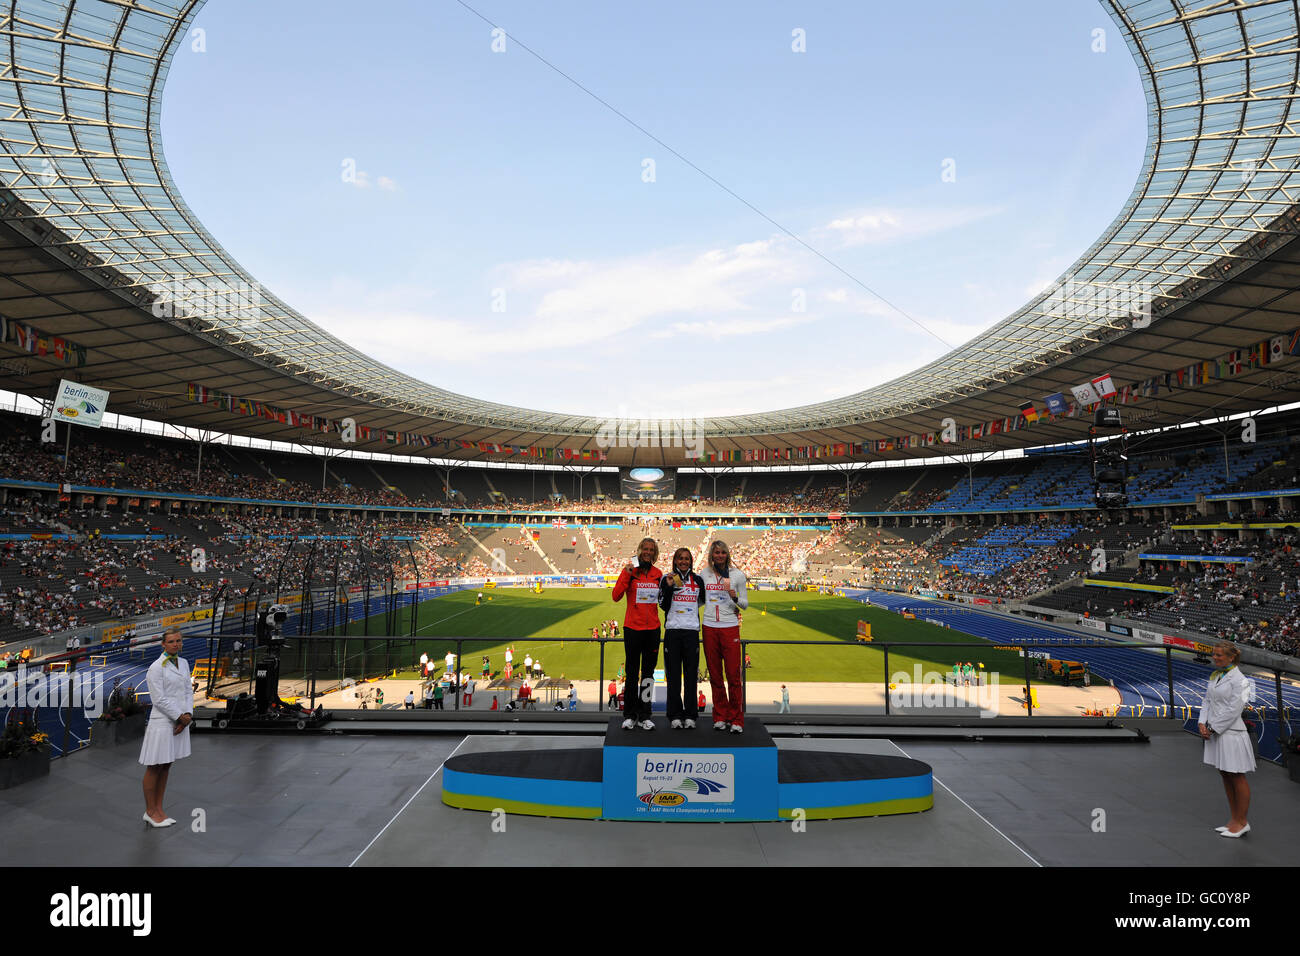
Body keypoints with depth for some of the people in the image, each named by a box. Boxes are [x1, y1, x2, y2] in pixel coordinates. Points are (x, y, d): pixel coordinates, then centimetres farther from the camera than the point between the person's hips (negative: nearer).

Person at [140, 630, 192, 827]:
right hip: (162, 722, -6)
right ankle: (150, 812, 18)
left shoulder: (183, 663, 8)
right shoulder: (156, 668, -12)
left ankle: (158, 810, 23)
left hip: (179, 722, 7)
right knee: (154, 768, 5)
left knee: (166, 767, 14)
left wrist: (187, 716, -5)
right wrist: (181, 717, -13)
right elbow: (159, 700, -15)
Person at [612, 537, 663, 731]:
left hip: (652, 629, 3)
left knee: (648, 673, 8)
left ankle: (644, 715, 15)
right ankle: (629, 715, 12)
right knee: (632, 673, 2)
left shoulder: (657, 574, 8)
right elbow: (616, 596, -11)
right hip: (632, 628, -3)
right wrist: (626, 574, -19)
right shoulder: (630, 570, -3)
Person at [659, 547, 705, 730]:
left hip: (692, 631, 2)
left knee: (691, 674, 2)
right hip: (672, 630, -1)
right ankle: (675, 716, 8)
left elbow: (703, 600, 24)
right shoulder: (667, 579, 4)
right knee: (673, 675, 0)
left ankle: (690, 716, 9)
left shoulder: (698, 580, 10)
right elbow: (664, 606, -4)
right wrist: (669, 586, -12)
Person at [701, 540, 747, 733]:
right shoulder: (704, 574, 8)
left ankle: (736, 720, 4)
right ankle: (720, 717, 17)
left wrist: (734, 596, -13)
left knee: (733, 675, -5)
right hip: (709, 628, 2)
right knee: (715, 675, 6)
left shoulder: (738, 575, 3)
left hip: (730, 628, -2)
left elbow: (745, 604, 5)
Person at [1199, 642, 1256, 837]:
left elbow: (1233, 710, -18)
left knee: (1237, 778, 5)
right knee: (1225, 777, 15)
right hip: (1215, 732, 8)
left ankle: (1241, 823, 17)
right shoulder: (1215, 676, 9)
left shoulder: (1239, 680, -14)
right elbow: (1207, 701, 12)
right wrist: (1203, 723, -1)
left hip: (1231, 732, -8)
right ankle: (1234, 819, 26)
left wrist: (1213, 729, -14)